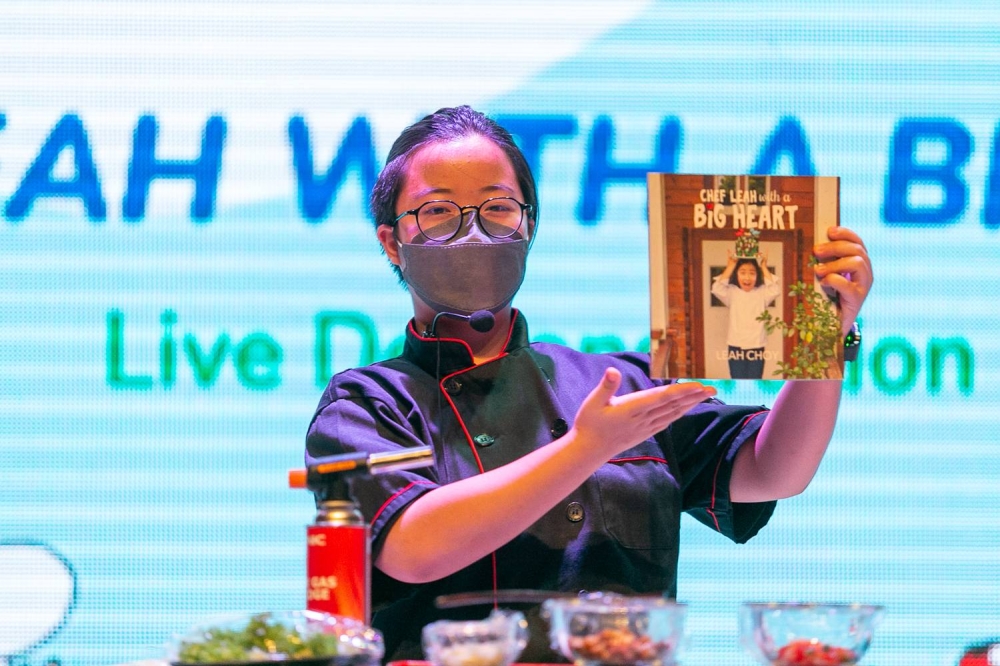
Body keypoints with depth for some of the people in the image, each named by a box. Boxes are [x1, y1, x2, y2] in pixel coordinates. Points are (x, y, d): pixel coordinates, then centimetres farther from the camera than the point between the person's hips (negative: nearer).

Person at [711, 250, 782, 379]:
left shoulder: (762, 293, -1)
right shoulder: (732, 292, -1)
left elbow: (775, 290, -19)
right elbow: (717, 289, -19)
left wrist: (764, 268, -14)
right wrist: (730, 267, -16)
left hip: (756, 348, 0)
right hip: (736, 348, 0)